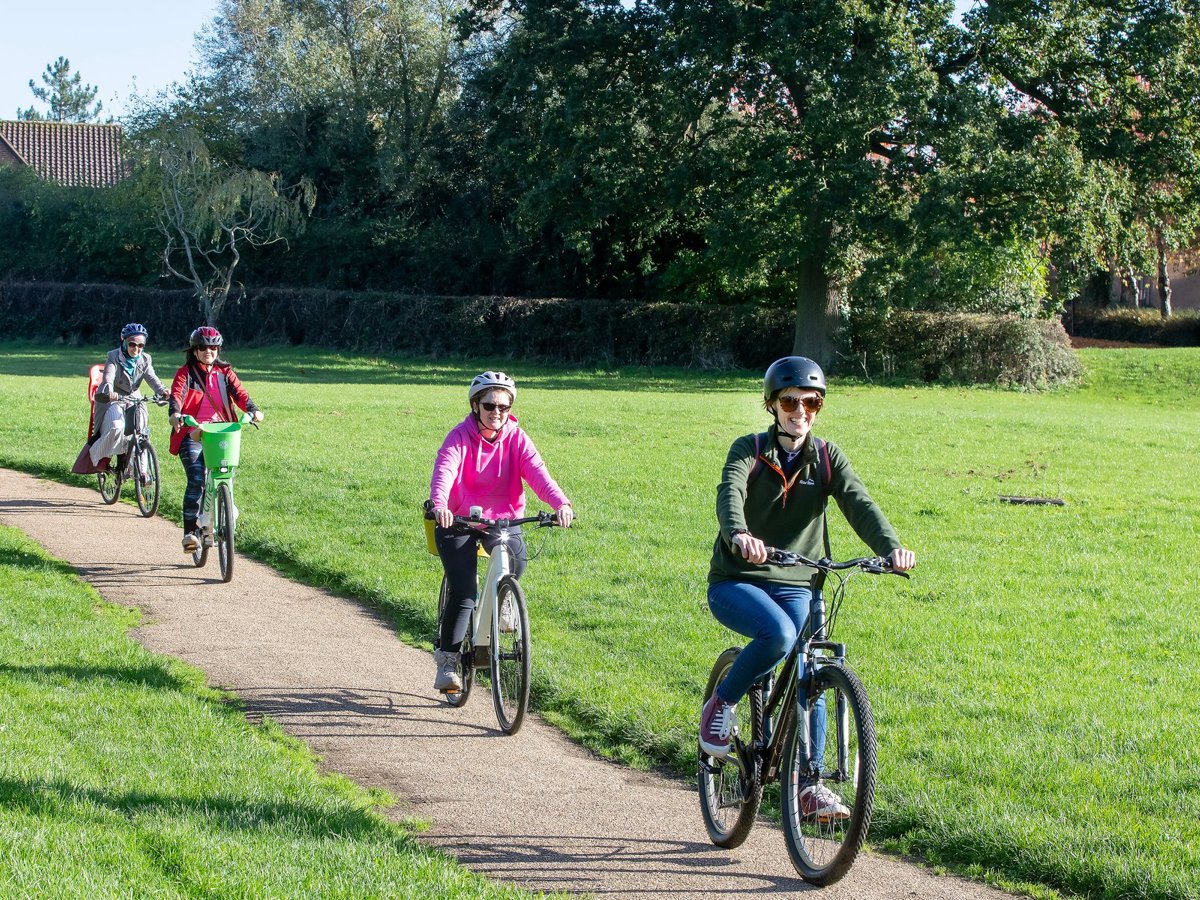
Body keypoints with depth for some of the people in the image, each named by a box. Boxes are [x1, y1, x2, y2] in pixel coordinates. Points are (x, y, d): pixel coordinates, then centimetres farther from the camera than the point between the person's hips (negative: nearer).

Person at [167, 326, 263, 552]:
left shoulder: (224, 372, 12)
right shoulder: (186, 373, 3)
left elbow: (238, 393, -2)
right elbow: (177, 394, -13)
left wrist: (252, 410, -22)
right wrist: (175, 414, -35)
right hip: (192, 434, -3)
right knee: (196, 480, -17)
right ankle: (189, 532, -13)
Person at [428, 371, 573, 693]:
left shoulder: (516, 438, -5)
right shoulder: (460, 437, -12)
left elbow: (537, 473, -19)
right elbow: (444, 472, -29)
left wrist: (560, 503, -38)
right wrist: (439, 505, -50)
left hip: (501, 519, 2)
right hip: (457, 521, -2)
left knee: (516, 557, -31)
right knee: (463, 593, -13)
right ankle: (447, 662, 1)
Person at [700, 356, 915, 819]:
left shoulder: (827, 458, 4)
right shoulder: (749, 451, -4)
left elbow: (858, 503, -13)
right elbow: (730, 495, -25)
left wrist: (891, 547, -32)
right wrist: (740, 536, -48)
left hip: (797, 585, 3)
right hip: (736, 582, -3)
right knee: (779, 634, -32)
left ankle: (810, 781, 0)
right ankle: (721, 704, -8)